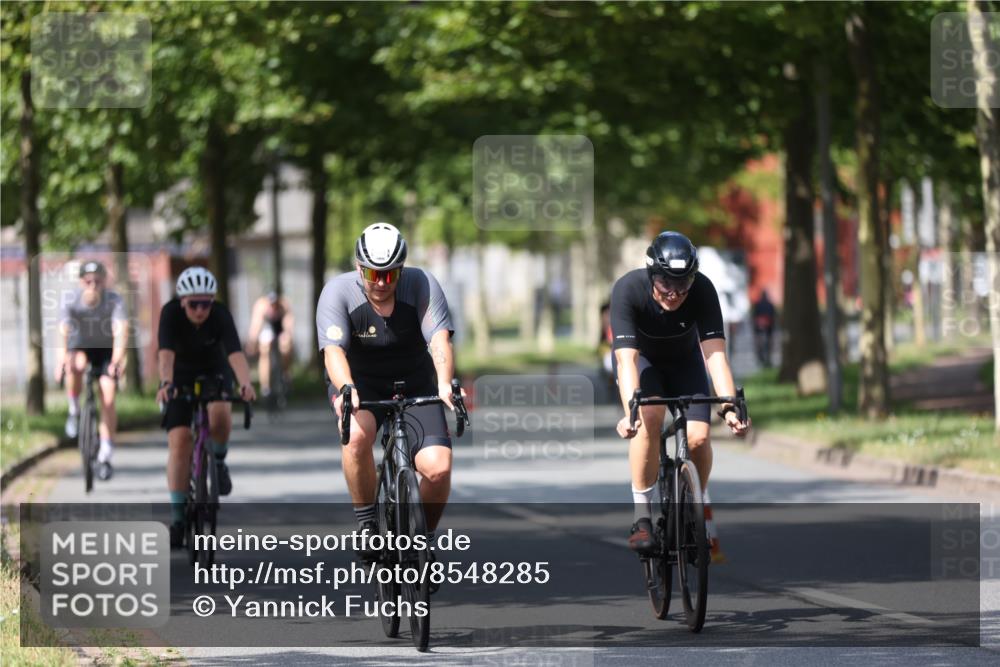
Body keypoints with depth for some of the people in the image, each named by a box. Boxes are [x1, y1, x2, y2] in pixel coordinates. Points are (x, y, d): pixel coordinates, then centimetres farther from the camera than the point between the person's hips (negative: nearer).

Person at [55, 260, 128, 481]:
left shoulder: (115, 301, -26)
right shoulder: (72, 302, -25)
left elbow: (121, 331, -38)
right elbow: (63, 331, -36)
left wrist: (117, 360, -54)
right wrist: (62, 358, -53)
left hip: (106, 349, 0)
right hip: (80, 345, 0)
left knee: (108, 398, -11)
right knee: (76, 365, -35)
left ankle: (105, 456, -2)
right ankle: (74, 411, -10)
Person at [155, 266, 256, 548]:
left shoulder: (220, 315, -25)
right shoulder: (171, 313, -26)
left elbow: (235, 353, -38)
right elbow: (166, 352, -39)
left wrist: (245, 384, -56)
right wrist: (166, 383, -57)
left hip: (214, 372, 0)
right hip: (180, 375, 0)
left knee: (220, 413, -33)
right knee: (179, 441, -13)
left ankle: (219, 462, -1)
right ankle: (178, 518, -7)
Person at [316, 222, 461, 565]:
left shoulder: (421, 285, -18)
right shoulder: (338, 292, -20)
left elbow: (439, 339, -29)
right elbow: (333, 350, -32)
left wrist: (444, 383, -49)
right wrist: (347, 389, -53)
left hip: (414, 384, 1)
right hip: (359, 383, -1)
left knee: (438, 468, -19)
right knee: (357, 435, -36)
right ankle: (366, 523, -15)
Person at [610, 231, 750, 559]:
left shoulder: (702, 291, -31)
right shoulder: (629, 289, -35)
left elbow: (715, 353, -36)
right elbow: (627, 359, -42)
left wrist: (730, 407, -48)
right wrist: (629, 411, -55)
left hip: (683, 360, 2)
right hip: (641, 358, -2)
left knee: (698, 437, -17)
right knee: (650, 418, -30)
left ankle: (701, 505, 13)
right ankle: (642, 515, -18)